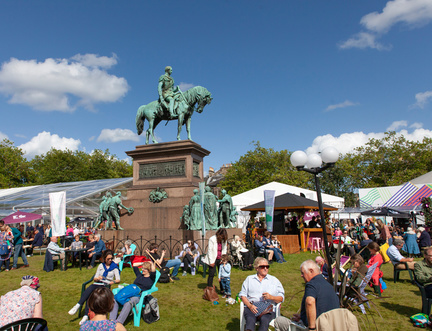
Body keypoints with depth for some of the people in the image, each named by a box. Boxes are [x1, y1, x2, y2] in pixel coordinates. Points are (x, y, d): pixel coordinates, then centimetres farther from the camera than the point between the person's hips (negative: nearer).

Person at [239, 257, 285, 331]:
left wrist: (271, 297, -7)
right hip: (251, 307, 1)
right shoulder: (249, 279, 20)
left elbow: (281, 298, 13)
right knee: (250, 319, -33)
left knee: (264, 320, -34)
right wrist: (250, 305, -7)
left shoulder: (274, 280, 19)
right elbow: (242, 295, 11)